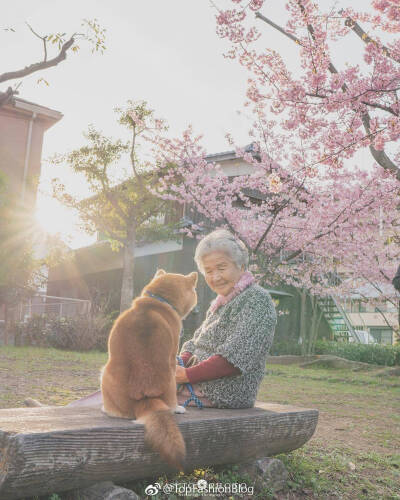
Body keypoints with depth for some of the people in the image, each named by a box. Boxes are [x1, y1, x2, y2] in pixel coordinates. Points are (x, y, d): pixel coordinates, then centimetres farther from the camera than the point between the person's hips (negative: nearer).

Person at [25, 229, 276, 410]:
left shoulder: (257, 299, -13)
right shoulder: (222, 302, 17)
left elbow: (235, 358, -22)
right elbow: (195, 342, 15)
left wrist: (186, 375, -19)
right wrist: (178, 363, -6)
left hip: (222, 393, -8)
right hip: (199, 382, 8)